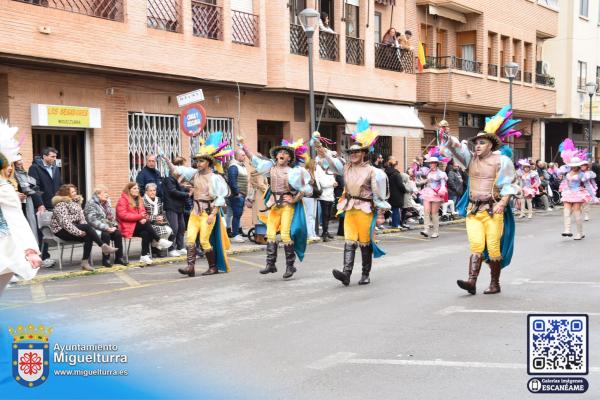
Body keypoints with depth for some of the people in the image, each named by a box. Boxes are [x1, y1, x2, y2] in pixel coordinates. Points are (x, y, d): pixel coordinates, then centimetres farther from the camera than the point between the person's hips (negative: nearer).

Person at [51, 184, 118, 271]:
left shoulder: (75, 203, 15)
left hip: (73, 229, 8)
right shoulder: (61, 205, -11)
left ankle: (85, 262, -20)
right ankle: (103, 246, -26)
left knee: (88, 237, -22)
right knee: (87, 226, -28)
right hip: (62, 231, -8)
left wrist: (84, 231, -10)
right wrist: (78, 232, -26)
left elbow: (82, 219, 8)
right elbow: (65, 222, -22)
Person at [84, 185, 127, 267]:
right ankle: (106, 260, -23)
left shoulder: (107, 202, 15)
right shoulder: (91, 204, -9)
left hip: (108, 228, 7)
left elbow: (112, 216, 17)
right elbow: (93, 220, -20)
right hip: (96, 229, -7)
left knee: (118, 233, -19)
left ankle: (119, 258, -12)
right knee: (106, 235, -32)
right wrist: (106, 228, -25)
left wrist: (114, 226, -4)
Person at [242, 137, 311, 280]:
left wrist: (295, 200, -9)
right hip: (274, 203, 5)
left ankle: (290, 266, 2)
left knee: (286, 235, -8)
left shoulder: (293, 171, -6)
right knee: (270, 234, 1)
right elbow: (253, 159, 11)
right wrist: (243, 144, 7)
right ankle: (271, 264, 5)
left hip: (287, 204, -5)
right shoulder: (271, 166, 7)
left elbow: (306, 188, -6)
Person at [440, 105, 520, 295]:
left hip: (493, 209, -3)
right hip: (473, 209, 3)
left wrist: (503, 203, -15)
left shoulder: (502, 161, -1)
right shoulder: (471, 158, 11)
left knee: (493, 247, 0)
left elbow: (509, 185, -2)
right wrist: (446, 136, -22)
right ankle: (471, 281, -15)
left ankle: (495, 284, 12)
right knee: (476, 245, -7)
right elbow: (455, 147, -3)